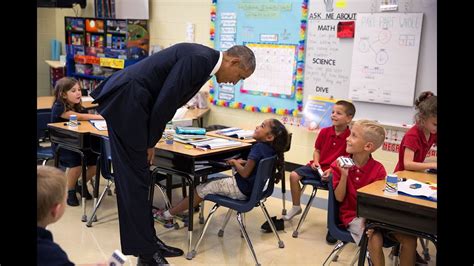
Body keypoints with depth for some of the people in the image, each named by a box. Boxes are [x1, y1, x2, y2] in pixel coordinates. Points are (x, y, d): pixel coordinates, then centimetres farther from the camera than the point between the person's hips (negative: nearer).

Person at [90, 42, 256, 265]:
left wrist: (150, 141, 12)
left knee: (138, 178, 13)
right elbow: (165, 101, -19)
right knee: (135, 179, -5)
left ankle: (147, 241, 23)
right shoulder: (199, 59, -16)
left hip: (131, 102, 10)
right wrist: (151, 142, -8)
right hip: (125, 102, -10)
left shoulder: (203, 61, 13)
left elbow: (167, 100, 16)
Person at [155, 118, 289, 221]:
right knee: (212, 181, 18)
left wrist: (235, 162, -8)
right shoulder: (270, 149, 2)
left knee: (201, 189, 0)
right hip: (252, 187, 9)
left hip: (241, 189, -9)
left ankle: (169, 214, 12)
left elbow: (245, 173, -24)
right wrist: (244, 162, 4)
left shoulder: (258, 147, -24)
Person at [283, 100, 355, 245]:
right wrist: (316, 162, -6)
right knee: (294, 175, -8)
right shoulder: (324, 132, 1)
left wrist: (332, 170, -22)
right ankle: (296, 207, 15)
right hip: (318, 166, 5)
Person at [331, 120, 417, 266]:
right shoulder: (340, 165, -5)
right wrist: (344, 175, -21)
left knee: (410, 239, -14)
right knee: (375, 240, -29)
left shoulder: (378, 169, -6)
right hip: (352, 214, -2)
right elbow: (340, 198, -8)